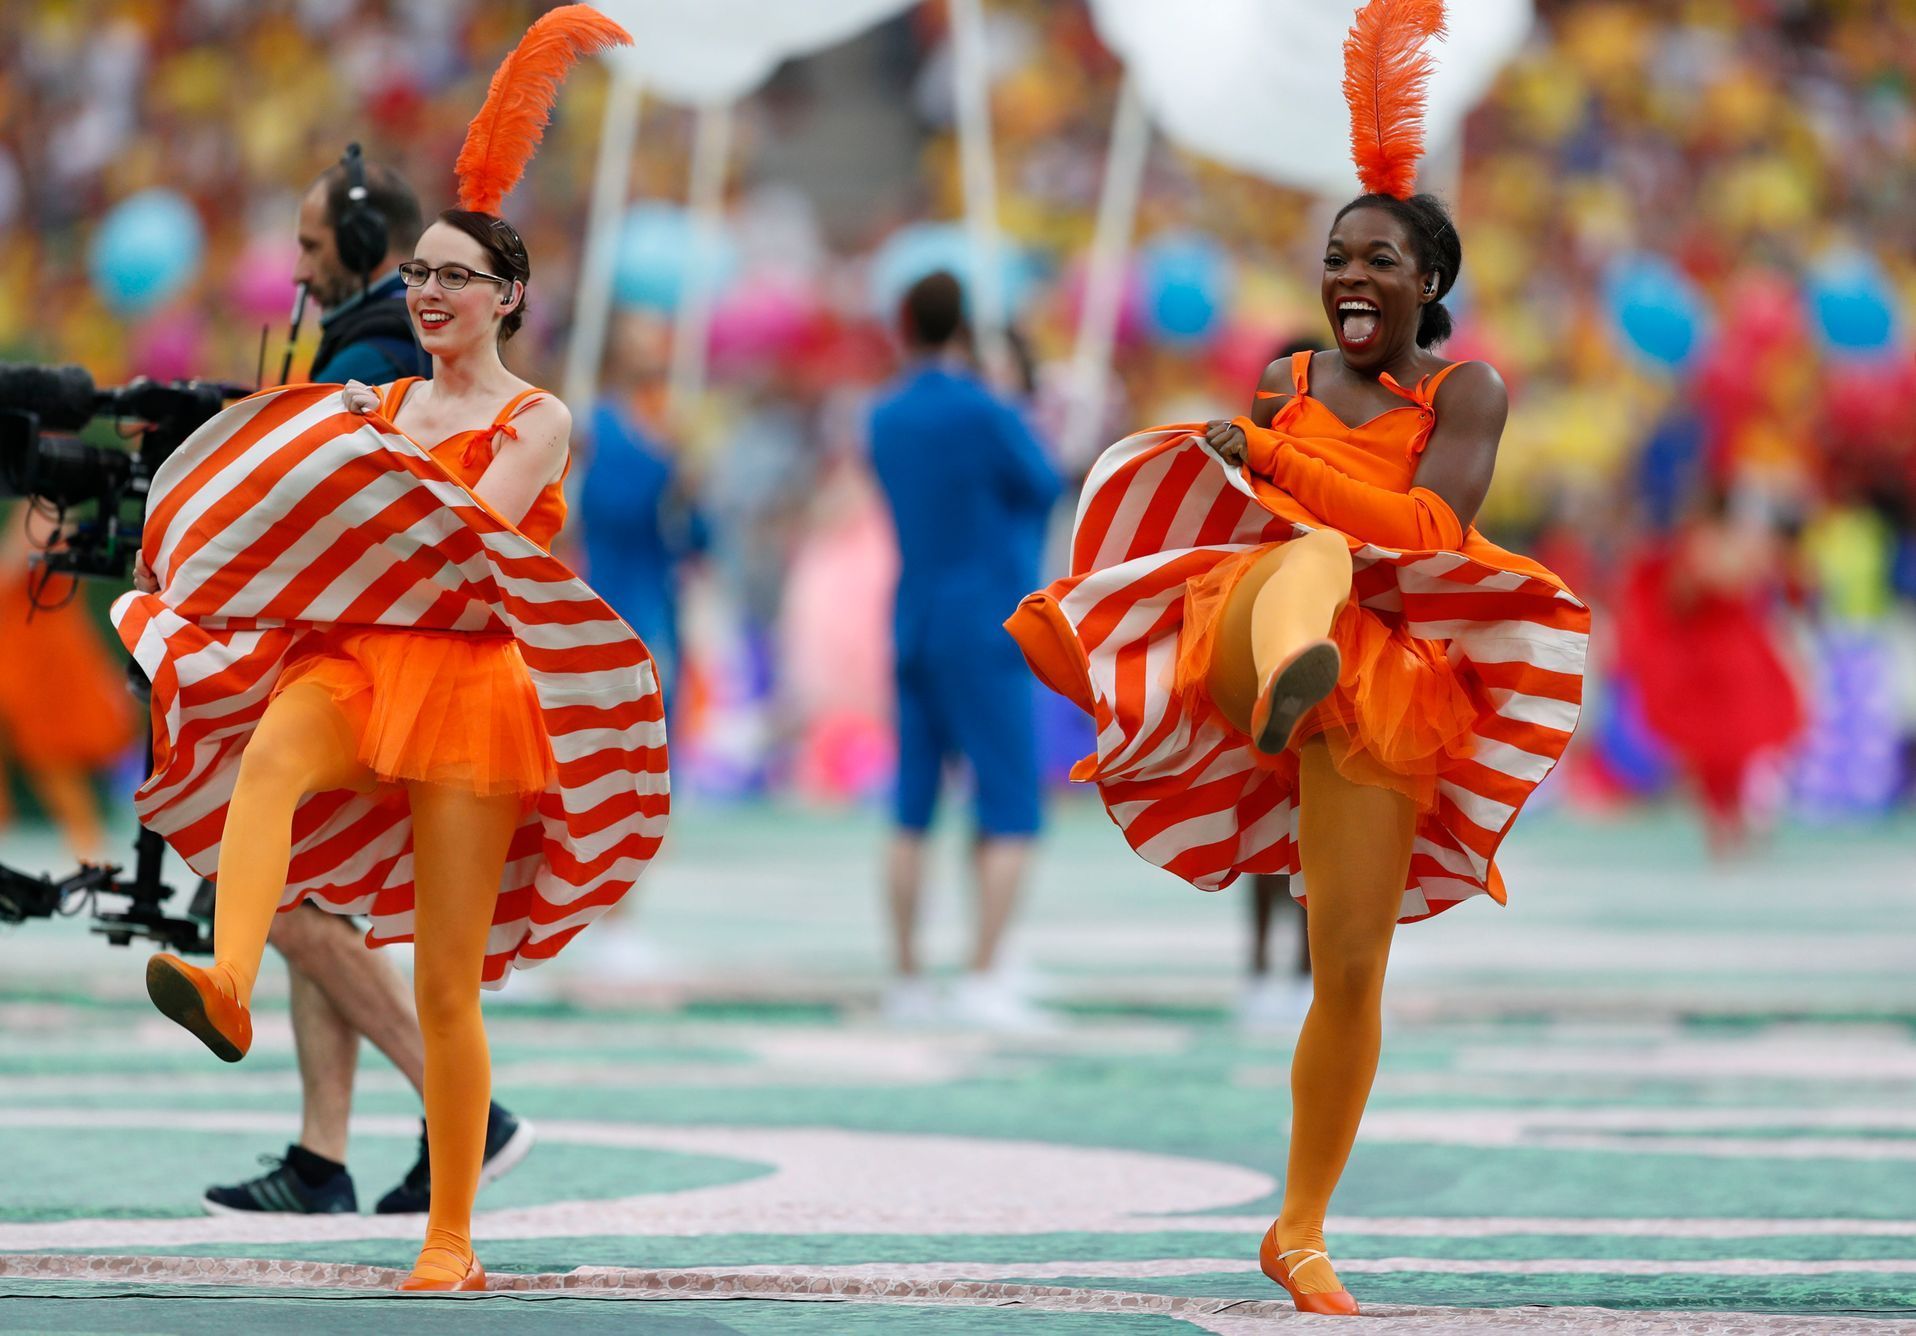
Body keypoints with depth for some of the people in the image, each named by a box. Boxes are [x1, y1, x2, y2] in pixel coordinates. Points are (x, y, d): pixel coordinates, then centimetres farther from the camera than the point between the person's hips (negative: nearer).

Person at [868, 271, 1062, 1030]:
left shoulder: (886, 419, 7)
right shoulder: (987, 417, -13)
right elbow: (1045, 491, 0)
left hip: (912, 628, 7)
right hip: (984, 633, -7)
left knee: (913, 815, 9)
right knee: (1012, 819, -4)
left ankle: (906, 982, 9)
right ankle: (982, 981, -12)